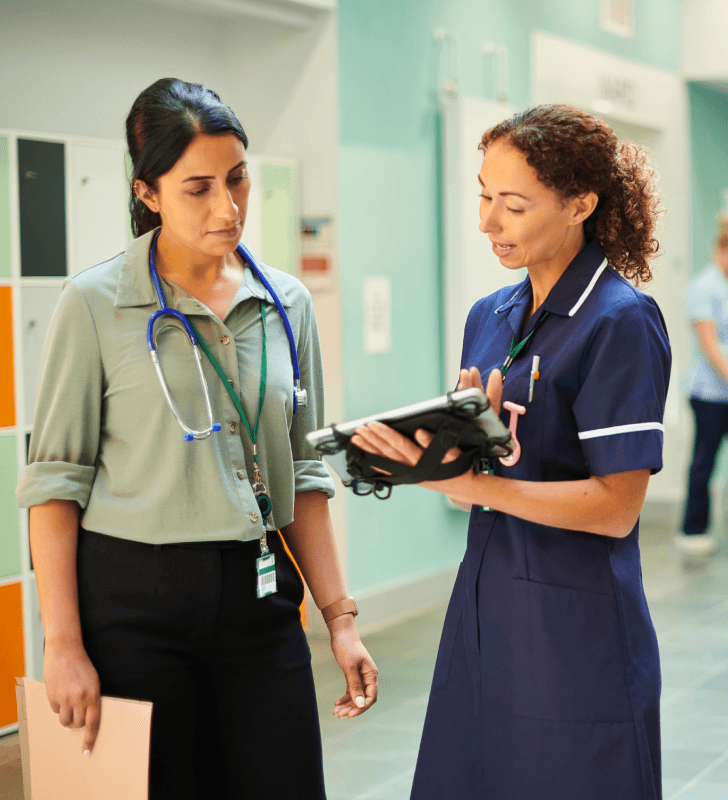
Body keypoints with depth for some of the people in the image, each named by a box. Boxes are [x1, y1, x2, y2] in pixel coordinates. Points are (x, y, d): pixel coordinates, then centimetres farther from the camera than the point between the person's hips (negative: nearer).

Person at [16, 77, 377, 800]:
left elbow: (303, 475, 13)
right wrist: (63, 644, -12)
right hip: (133, 597, -4)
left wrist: (339, 617, 8)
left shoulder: (286, 304, 8)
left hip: (258, 597, 4)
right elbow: (55, 480, -6)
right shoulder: (96, 304, -5)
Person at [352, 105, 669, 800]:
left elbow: (615, 506, -17)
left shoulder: (621, 322, -11)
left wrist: (472, 484, -25)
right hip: (482, 611, 7)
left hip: (577, 633, -7)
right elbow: (482, 481, 12)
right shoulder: (489, 317, 11)